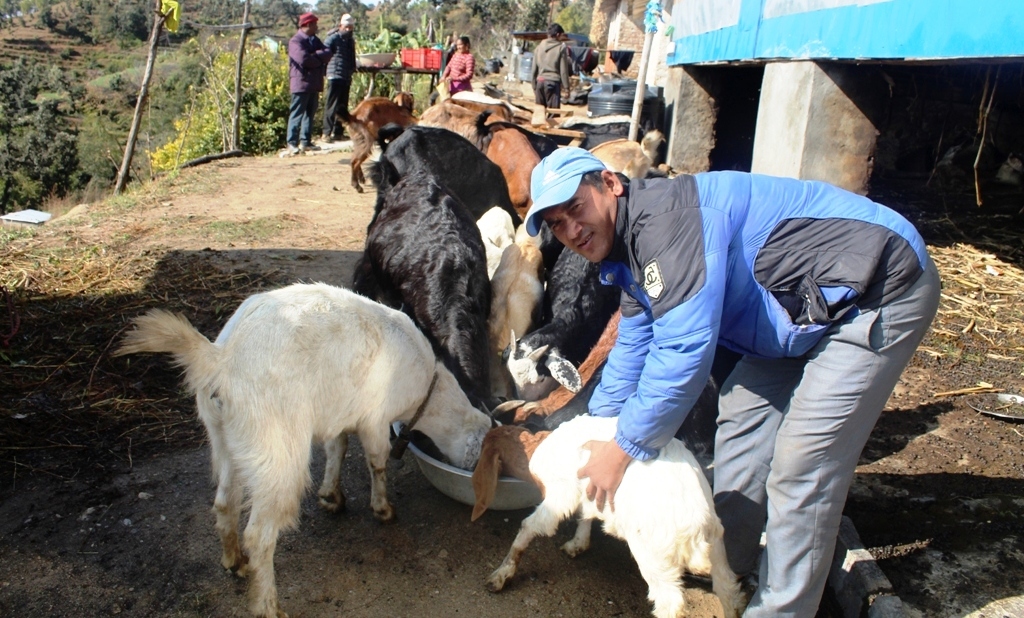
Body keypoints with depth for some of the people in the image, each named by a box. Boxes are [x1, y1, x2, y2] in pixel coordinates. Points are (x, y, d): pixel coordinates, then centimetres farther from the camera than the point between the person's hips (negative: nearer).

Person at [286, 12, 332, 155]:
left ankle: (306, 142, 17)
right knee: (297, 114, -7)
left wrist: (315, 55, -15)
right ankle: (292, 143, -6)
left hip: (315, 83, 8)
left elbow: (328, 53, 2)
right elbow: (304, 59, -23)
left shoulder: (315, 40, 16)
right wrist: (319, 60, -7)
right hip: (301, 82, -8)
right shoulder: (296, 41, -9)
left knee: (310, 113, 11)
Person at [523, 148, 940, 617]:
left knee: (801, 471, -10)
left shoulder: (666, 215, -26)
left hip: (883, 291, -10)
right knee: (743, 413, 13)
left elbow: (684, 349, -30)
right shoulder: (632, 249, 6)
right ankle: (728, 566, 28)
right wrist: (595, 434, 15)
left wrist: (623, 448, -19)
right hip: (823, 306, 10)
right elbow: (633, 351, 16)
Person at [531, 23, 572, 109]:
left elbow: (534, 69, 12)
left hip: (540, 81, 5)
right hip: (553, 82, -5)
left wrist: (534, 86, 19)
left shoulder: (539, 46, 11)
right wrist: (566, 87, 3)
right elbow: (563, 70, -4)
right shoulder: (561, 48, -2)